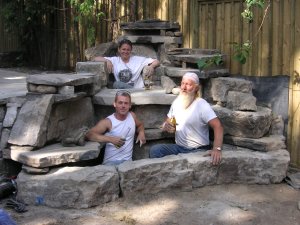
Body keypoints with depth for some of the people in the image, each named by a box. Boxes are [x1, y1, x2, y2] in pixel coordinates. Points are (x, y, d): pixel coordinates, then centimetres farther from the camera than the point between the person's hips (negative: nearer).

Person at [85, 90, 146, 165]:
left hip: (128, 161, 4)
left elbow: (140, 125, 32)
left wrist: (141, 132, 8)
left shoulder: (132, 116, 9)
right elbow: (88, 135, -18)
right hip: (111, 162, -4)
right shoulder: (108, 122, -8)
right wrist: (111, 139, -27)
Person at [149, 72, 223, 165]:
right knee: (155, 150, -19)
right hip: (178, 147, 5)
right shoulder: (176, 102, 10)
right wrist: (166, 126, -7)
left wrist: (217, 149, -37)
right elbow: (167, 122, 20)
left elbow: (218, 126, -21)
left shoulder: (202, 105, -11)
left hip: (198, 150, -5)